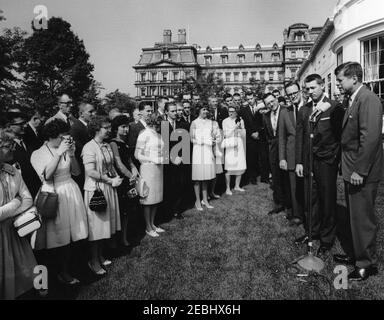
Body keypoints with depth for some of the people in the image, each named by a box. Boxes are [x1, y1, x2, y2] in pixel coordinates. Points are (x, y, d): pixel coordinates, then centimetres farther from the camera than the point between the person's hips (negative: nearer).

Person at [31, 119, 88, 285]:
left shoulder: (65, 149, 6)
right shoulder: (37, 154, -5)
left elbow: (76, 172, 4)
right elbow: (46, 176, -20)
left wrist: (72, 155, -12)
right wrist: (58, 154, -24)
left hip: (71, 192, 4)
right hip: (53, 195, -4)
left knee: (70, 234, 7)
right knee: (59, 237, 2)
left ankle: (66, 270, 21)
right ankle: (62, 272, 20)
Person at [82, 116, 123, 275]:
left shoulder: (107, 146, 10)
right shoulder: (89, 147, -15)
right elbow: (91, 172, -21)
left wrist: (117, 177, -1)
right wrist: (110, 180, -17)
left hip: (109, 189, 8)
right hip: (95, 190, -8)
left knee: (106, 224, 16)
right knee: (96, 226, 3)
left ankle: (100, 256, 32)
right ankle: (94, 262, 19)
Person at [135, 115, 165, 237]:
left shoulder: (158, 135, 13)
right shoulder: (144, 134, -9)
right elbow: (137, 155, -10)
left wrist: (164, 158, 2)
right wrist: (152, 160, -17)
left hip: (158, 168, 8)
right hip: (148, 168, -8)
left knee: (156, 198, 13)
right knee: (148, 199, 0)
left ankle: (152, 224, 27)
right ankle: (148, 228, 13)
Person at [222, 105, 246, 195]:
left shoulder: (240, 120, 13)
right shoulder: (225, 121, 4)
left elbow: (244, 134, 11)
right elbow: (225, 134, -3)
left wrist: (239, 129, -7)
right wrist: (234, 128, -10)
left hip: (239, 144, 4)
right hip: (230, 144, -4)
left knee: (240, 166, 4)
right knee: (229, 167, -8)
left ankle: (237, 186, 19)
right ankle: (228, 188, 1)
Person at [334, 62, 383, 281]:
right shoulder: (354, 100, 12)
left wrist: (360, 171, -22)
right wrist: (349, 167, 13)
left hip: (362, 174, -9)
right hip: (352, 170, 9)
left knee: (363, 219, 3)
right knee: (356, 216, 20)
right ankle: (359, 255, 36)